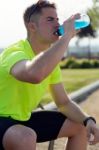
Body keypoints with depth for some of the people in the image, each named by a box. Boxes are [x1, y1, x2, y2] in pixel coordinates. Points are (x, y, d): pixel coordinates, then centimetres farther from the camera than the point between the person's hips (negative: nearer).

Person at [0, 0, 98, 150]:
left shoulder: (50, 60, 2)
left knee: (80, 127, 6)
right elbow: (35, 74, -51)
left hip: (23, 119, 9)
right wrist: (67, 35, -39)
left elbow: (64, 103, 8)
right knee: (26, 137, -40)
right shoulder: (15, 53, -26)